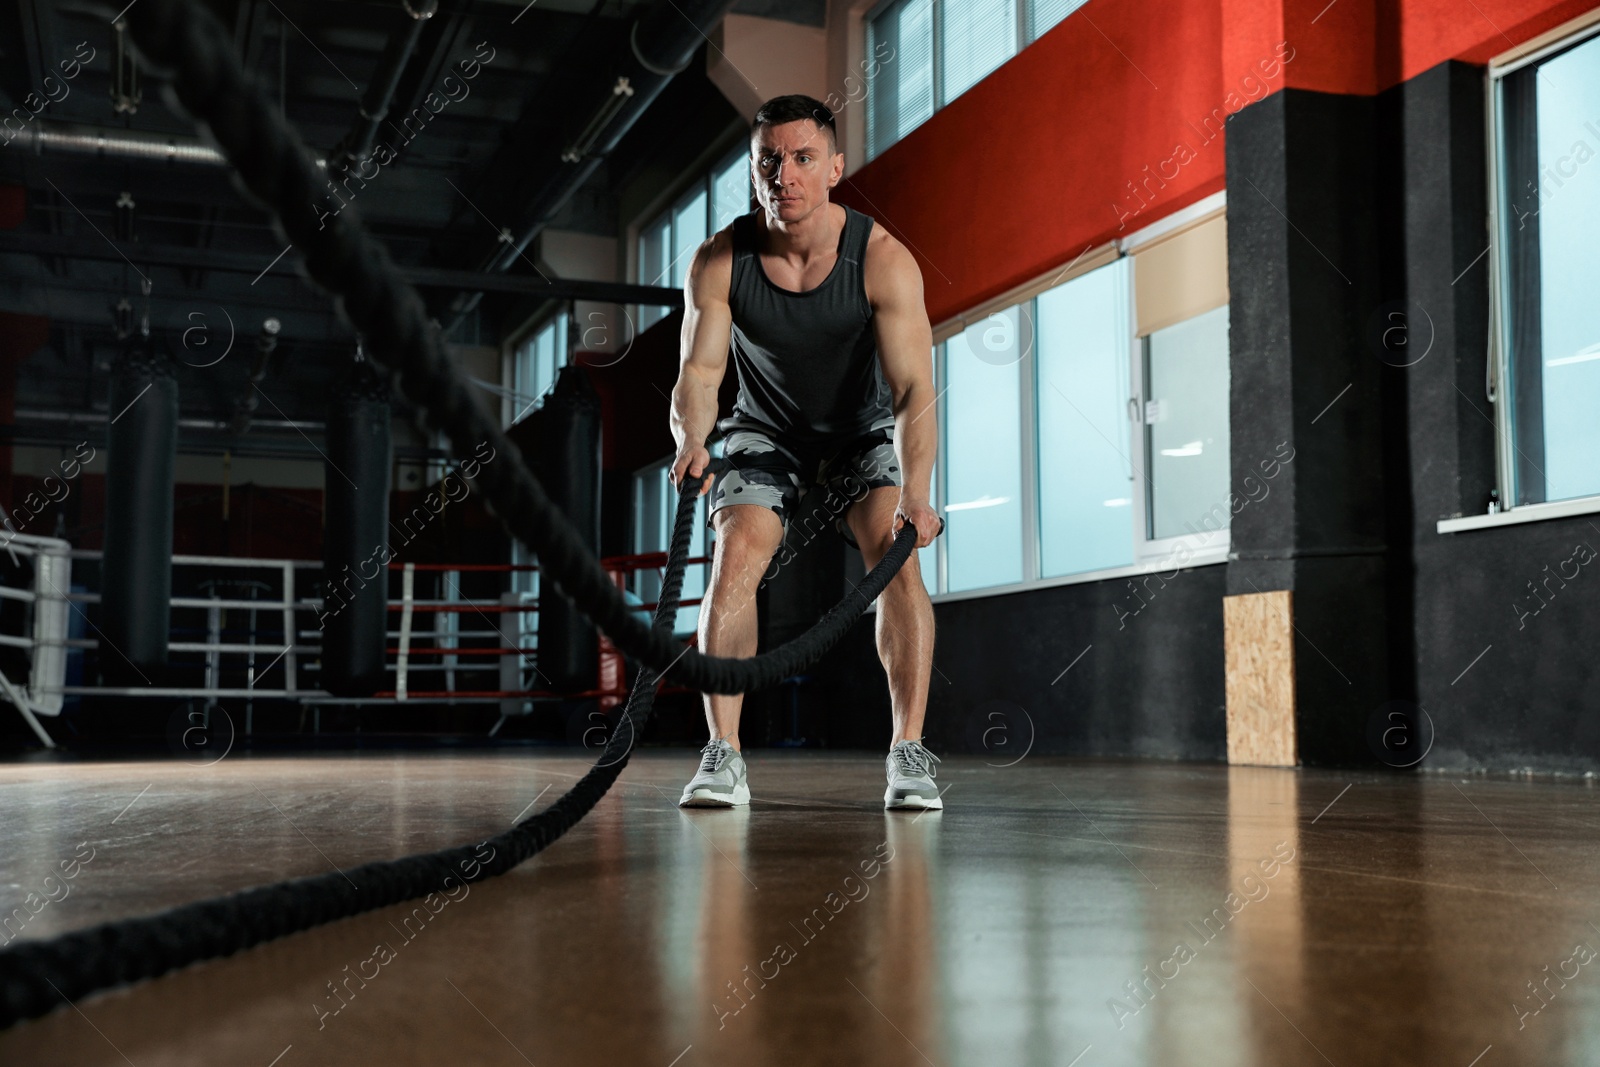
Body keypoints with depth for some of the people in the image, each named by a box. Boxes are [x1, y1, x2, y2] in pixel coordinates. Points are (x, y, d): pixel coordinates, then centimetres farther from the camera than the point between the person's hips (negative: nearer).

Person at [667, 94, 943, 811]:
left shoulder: (883, 260, -26)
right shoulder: (717, 262, -21)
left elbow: (913, 388, -32)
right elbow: (699, 373, -21)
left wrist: (915, 494, -47)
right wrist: (691, 441, -44)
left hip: (864, 431, -1)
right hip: (767, 430, 1)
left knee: (895, 556, -23)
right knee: (735, 557, -21)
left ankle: (908, 754, -15)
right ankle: (722, 756, -17)